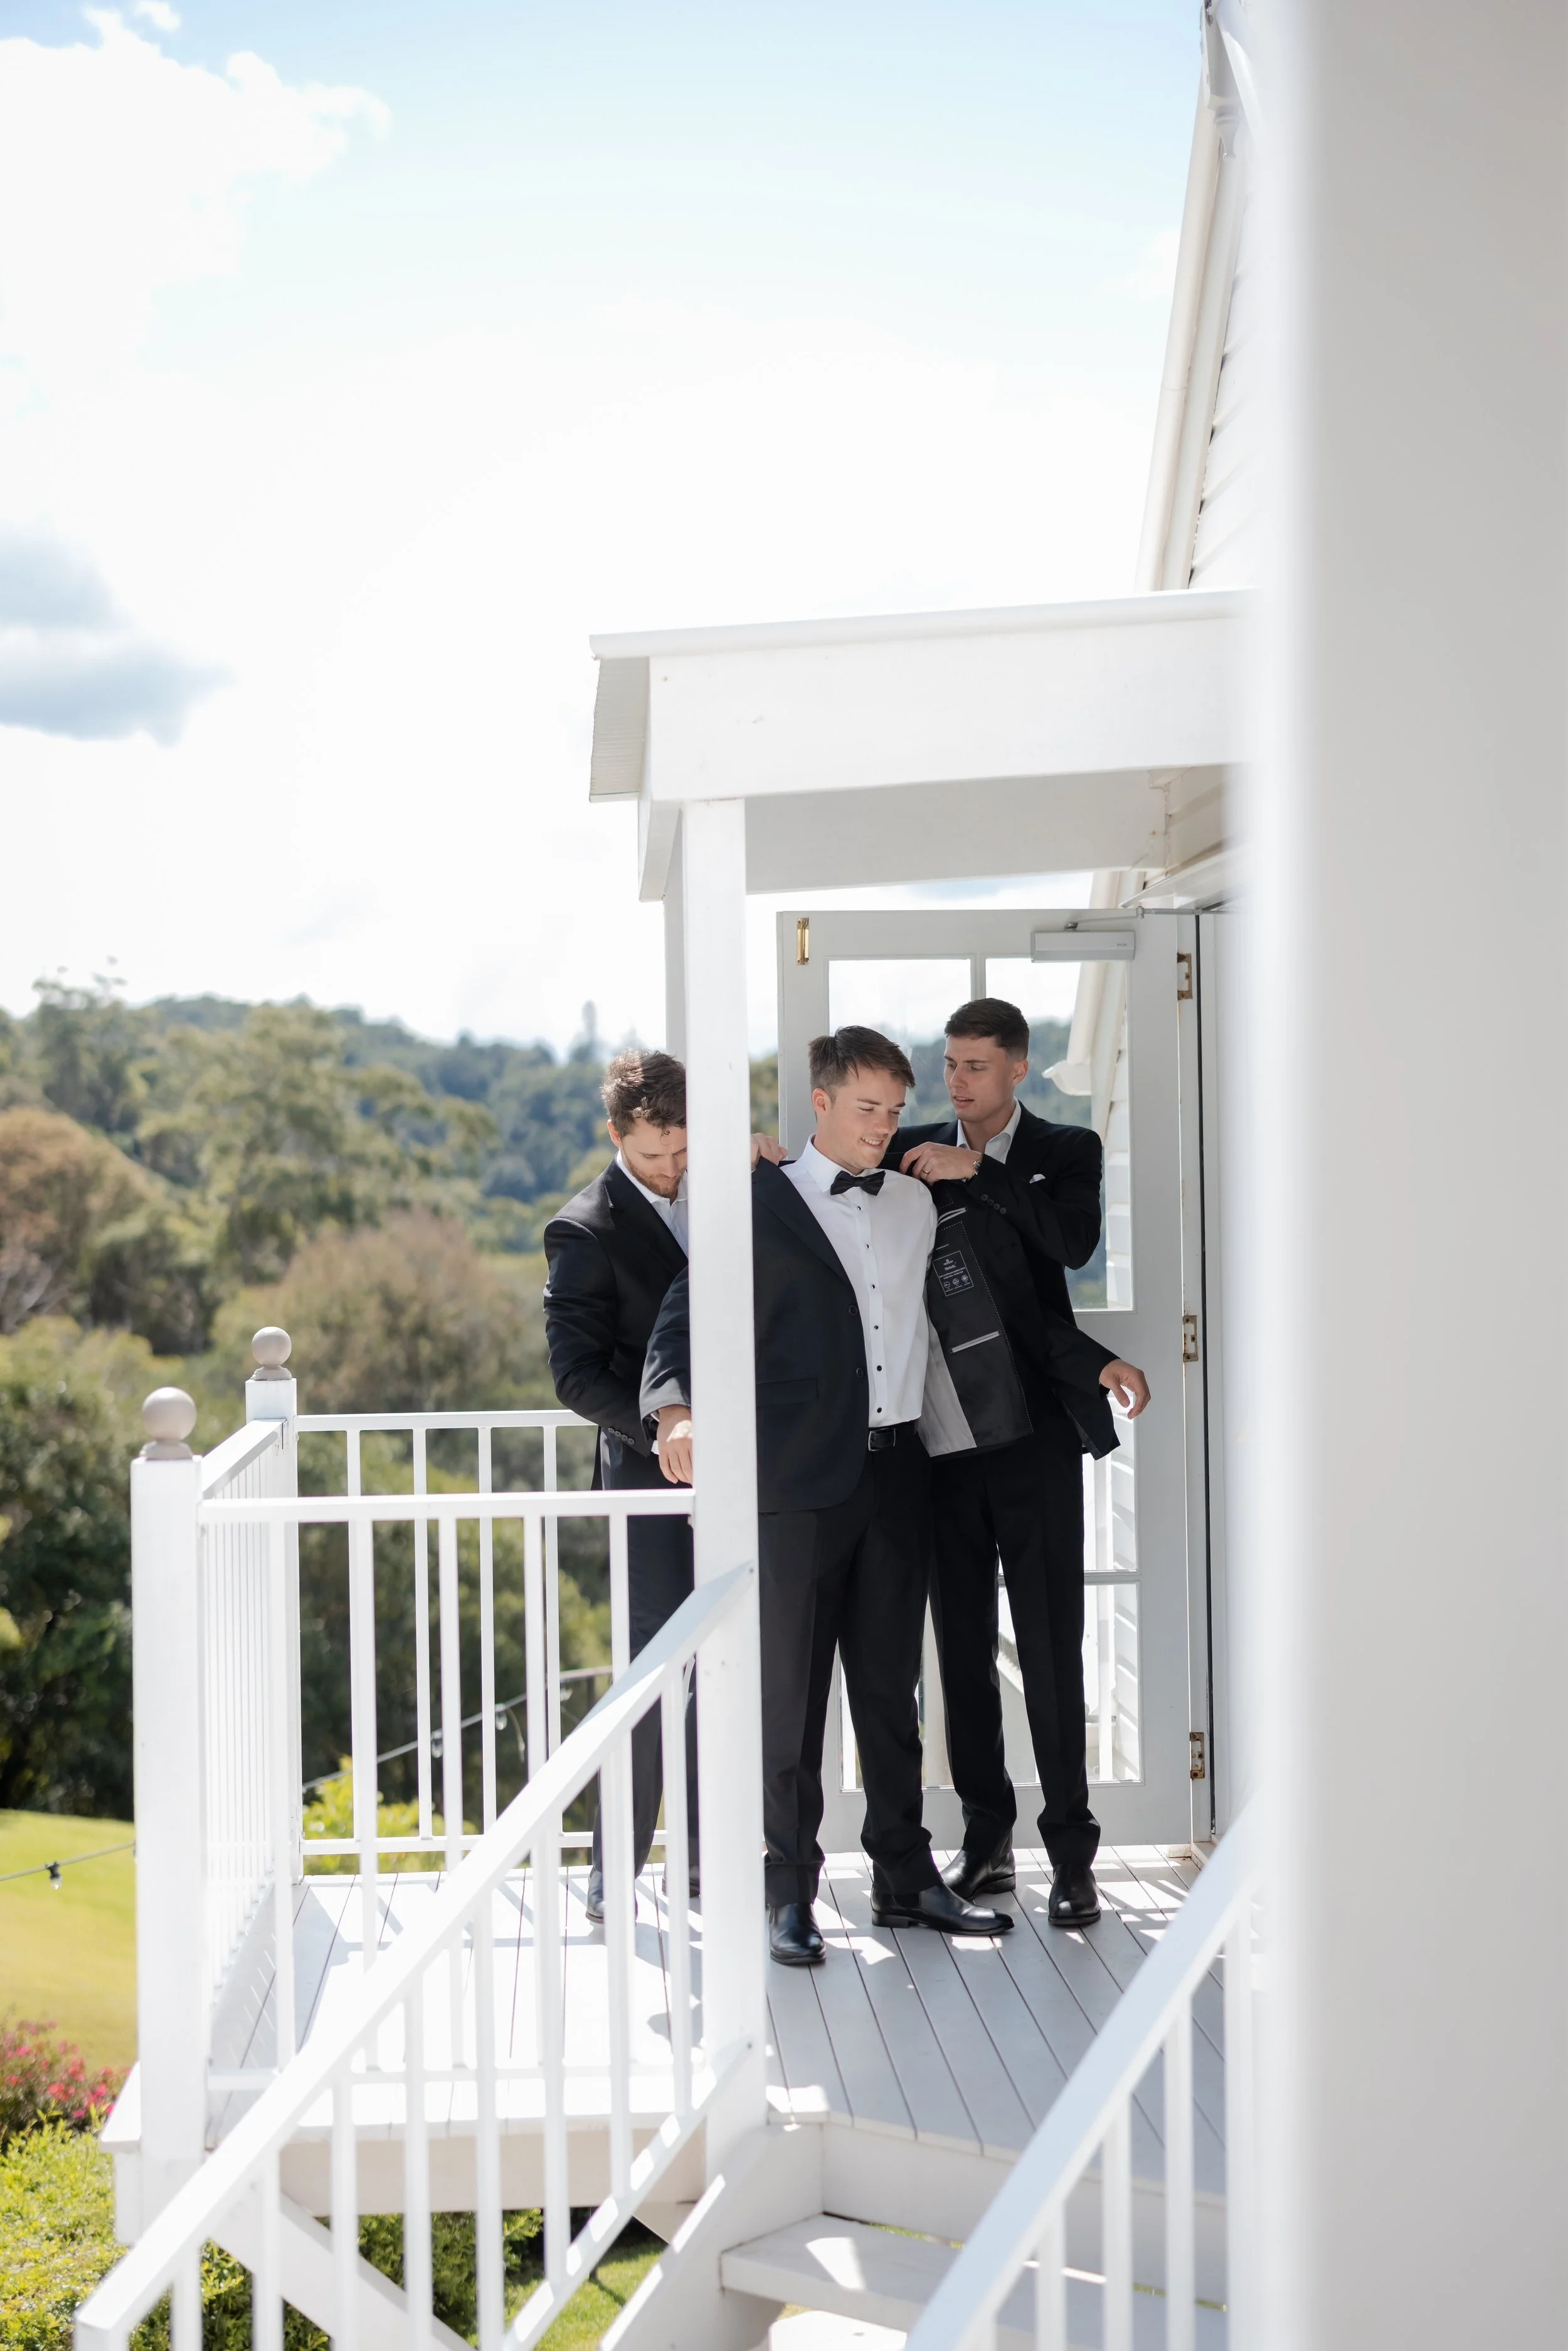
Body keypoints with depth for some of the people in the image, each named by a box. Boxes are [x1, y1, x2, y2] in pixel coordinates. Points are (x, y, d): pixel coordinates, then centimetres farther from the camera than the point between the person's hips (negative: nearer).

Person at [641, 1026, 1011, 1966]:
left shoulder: (918, 1202, 16)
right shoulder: (762, 1203, 0)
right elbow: (690, 1308, -8)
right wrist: (675, 1409, -22)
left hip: (898, 1469, 5)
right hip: (800, 1477, -5)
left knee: (891, 1685, 11)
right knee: (791, 1689, -1)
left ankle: (904, 1877, 19)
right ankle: (791, 1892, 6)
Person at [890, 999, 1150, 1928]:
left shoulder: (1065, 1151, 5)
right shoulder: (913, 1152, 12)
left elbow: (1075, 1240, -13)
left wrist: (979, 1174, -15)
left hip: (1034, 1431, -3)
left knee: (1051, 1643, -4)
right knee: (963, 1643, 7)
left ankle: (1072, 1849, 2)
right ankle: (986, 1836, 17)